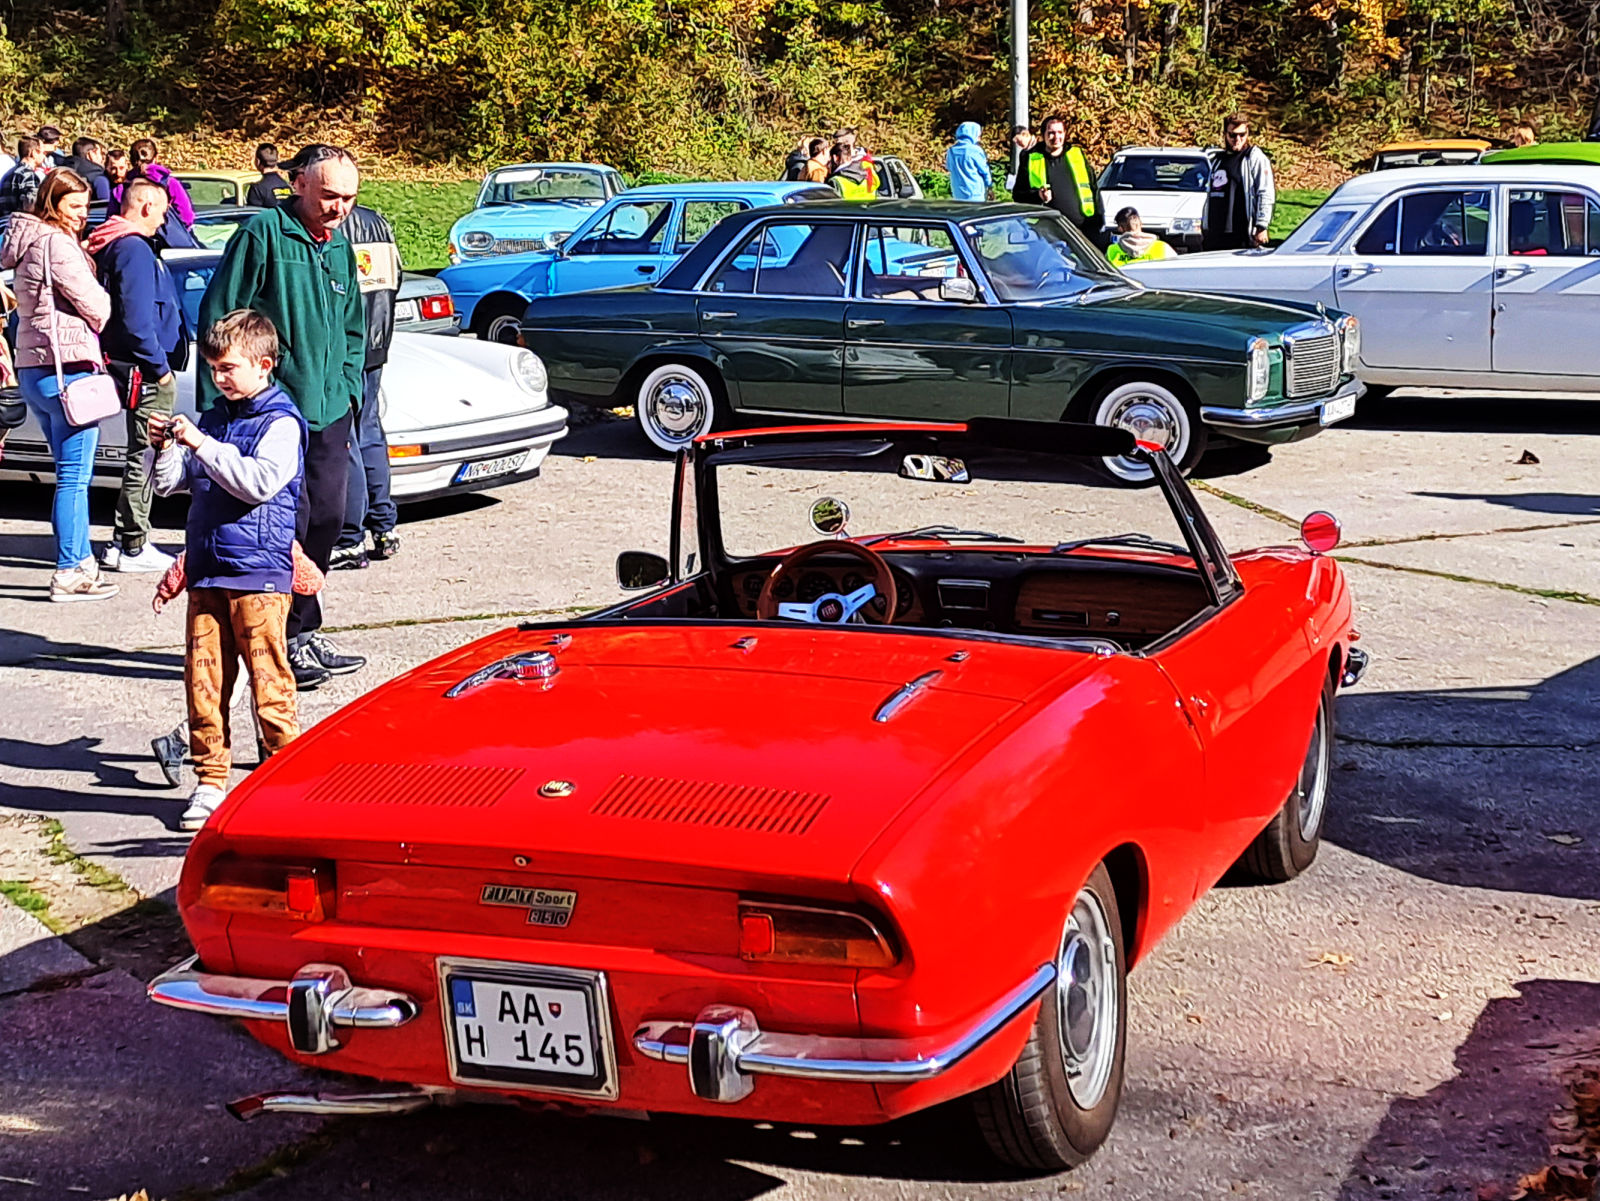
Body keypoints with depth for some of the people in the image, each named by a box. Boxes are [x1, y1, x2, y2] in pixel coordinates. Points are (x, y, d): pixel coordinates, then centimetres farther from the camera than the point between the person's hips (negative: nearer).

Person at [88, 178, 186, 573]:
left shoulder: (117, 245, 16)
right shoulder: (134, 249, -16)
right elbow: (136, 319, -22)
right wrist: (159, 367, -17)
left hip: (144, 372, 11)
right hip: (146, 373, -11)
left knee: (145, 455, 17)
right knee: (145, 456, -5)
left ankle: (128, 541, 23)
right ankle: (131, 548, 0)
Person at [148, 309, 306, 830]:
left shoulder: (281, 422, -4)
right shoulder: (211, 419, 16)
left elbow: (260, 481, -19)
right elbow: (169, 483, 17)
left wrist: (202, 445, -20)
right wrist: (163, 448, -3)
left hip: (259, 574, -6)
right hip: (206, 571, 6)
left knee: (269, 681, -4)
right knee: (203, 680, 5)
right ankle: (211, 781, 13)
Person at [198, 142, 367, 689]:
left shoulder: (341, 249, 16)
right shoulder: (264, 233, -7)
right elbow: (218, 315, -9)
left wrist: (346, 391, 15)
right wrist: (218, 405, -11)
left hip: (328, 412, 7)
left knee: (326, 518, 9)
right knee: (288, 522, -7)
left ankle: (303, 634, 21)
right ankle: (292, 639, 2)